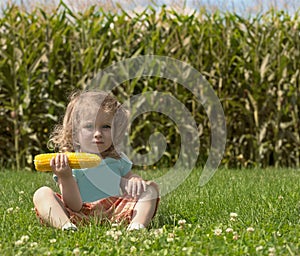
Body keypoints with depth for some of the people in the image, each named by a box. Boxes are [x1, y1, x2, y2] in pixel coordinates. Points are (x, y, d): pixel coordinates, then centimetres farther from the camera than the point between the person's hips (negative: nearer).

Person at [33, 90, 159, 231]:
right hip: (80, 217, -3)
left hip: (114, 213, 3)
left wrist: (135, 181, -6)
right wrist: (65, 177, -30)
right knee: (42, 194, -19)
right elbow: (74, 207, -12)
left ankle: (136, 225, -32)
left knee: (151, 188, -5)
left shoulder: (117, 158, 11)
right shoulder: (66, 162, -3)